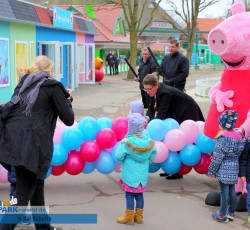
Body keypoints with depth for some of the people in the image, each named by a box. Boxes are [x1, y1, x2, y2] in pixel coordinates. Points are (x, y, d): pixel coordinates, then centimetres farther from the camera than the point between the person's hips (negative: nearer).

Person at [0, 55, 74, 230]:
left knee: (36, 187, 23)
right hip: (31, 146, -7)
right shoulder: (53, 86, 2)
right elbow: (69, 119, 3)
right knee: (23, 197, -2)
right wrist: (67, 101, 22)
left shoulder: (23, 83, 20)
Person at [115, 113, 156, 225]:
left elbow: (118, 156, -15)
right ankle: (139, 216, 21)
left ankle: (129, 217, 10)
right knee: (139, 195, 14)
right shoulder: (148, 141, -5)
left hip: (130, 175, -4)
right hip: (142, 174, 4)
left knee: (129, 195, 4)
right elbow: (153, 154, 4)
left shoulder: (127, 142, -18)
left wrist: (122, 143, 0)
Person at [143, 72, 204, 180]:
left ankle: (178, 172, 1)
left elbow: (161, 114, -36)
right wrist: (147, 119, -26)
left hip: (187, 114, -9)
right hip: (176, 114, 9)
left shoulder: (165, 93, -33)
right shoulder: (155, 92, -7)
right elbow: (151, 108, -7)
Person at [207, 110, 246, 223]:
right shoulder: (240, 136, 3)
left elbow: (217, 157, -15)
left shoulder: (222, 139, -17)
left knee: (224, 192, 0)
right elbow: (239, 153, 10)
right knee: (232, 190, 15)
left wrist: (211, 171, -7)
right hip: (235, 168, 7)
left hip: (224, 169, -7)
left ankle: (222, 215, 7)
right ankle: (231, 213, 25)